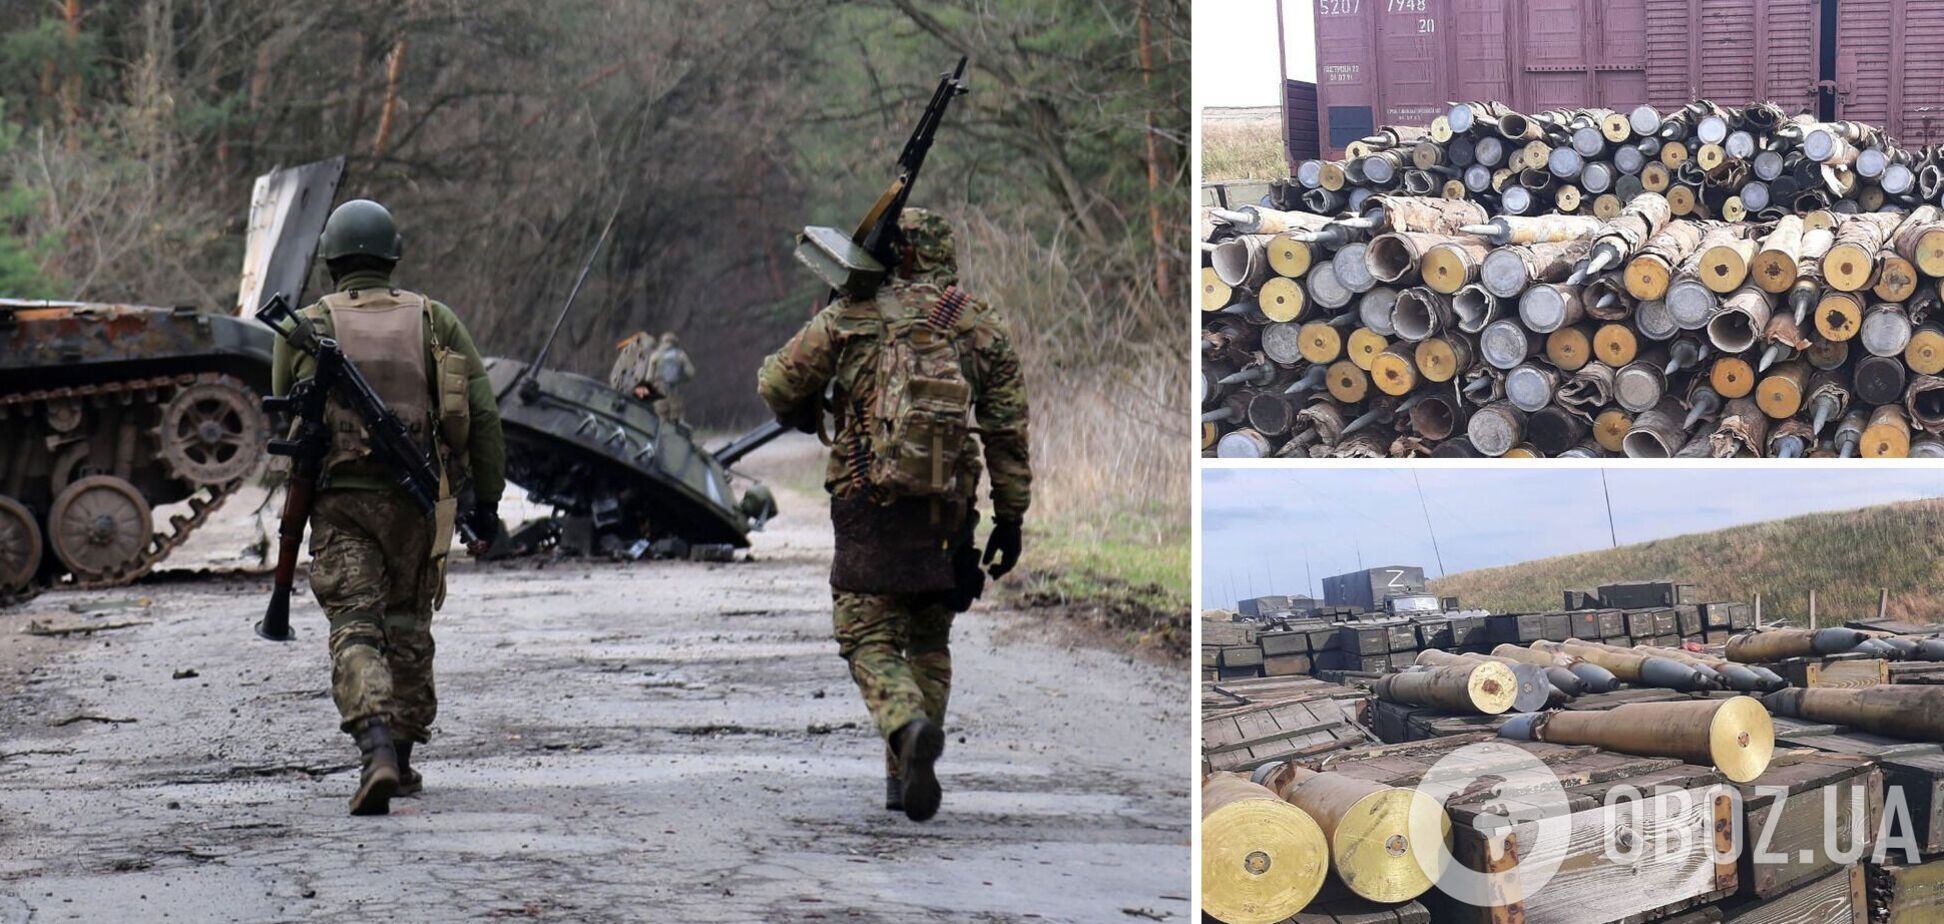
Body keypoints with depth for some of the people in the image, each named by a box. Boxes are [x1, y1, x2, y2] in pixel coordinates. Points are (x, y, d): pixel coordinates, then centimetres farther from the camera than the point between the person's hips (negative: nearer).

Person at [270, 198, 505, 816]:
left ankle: (377, 752, -30)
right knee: (407, 627, 19)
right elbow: (483, 415, 0)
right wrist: (486, 500, 6)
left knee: (355, 632, -7)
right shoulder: (434, 322, 6)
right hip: (417, 499, 2)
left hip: (339, 501, -2)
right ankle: (401, 762, 25)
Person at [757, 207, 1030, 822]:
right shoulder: (982, 327, 7)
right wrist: (1011, 517, 10)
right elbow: (1008, 430, 5)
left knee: (872, 642, 1)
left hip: (870, 503, -3)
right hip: (947, 512, 3)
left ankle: (911, 729, -28)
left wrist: (805, 417, 27)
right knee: (929, 643, 17)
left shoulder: (850, 317, 1)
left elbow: (777, 385, 5)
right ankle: (906, 779, 13)